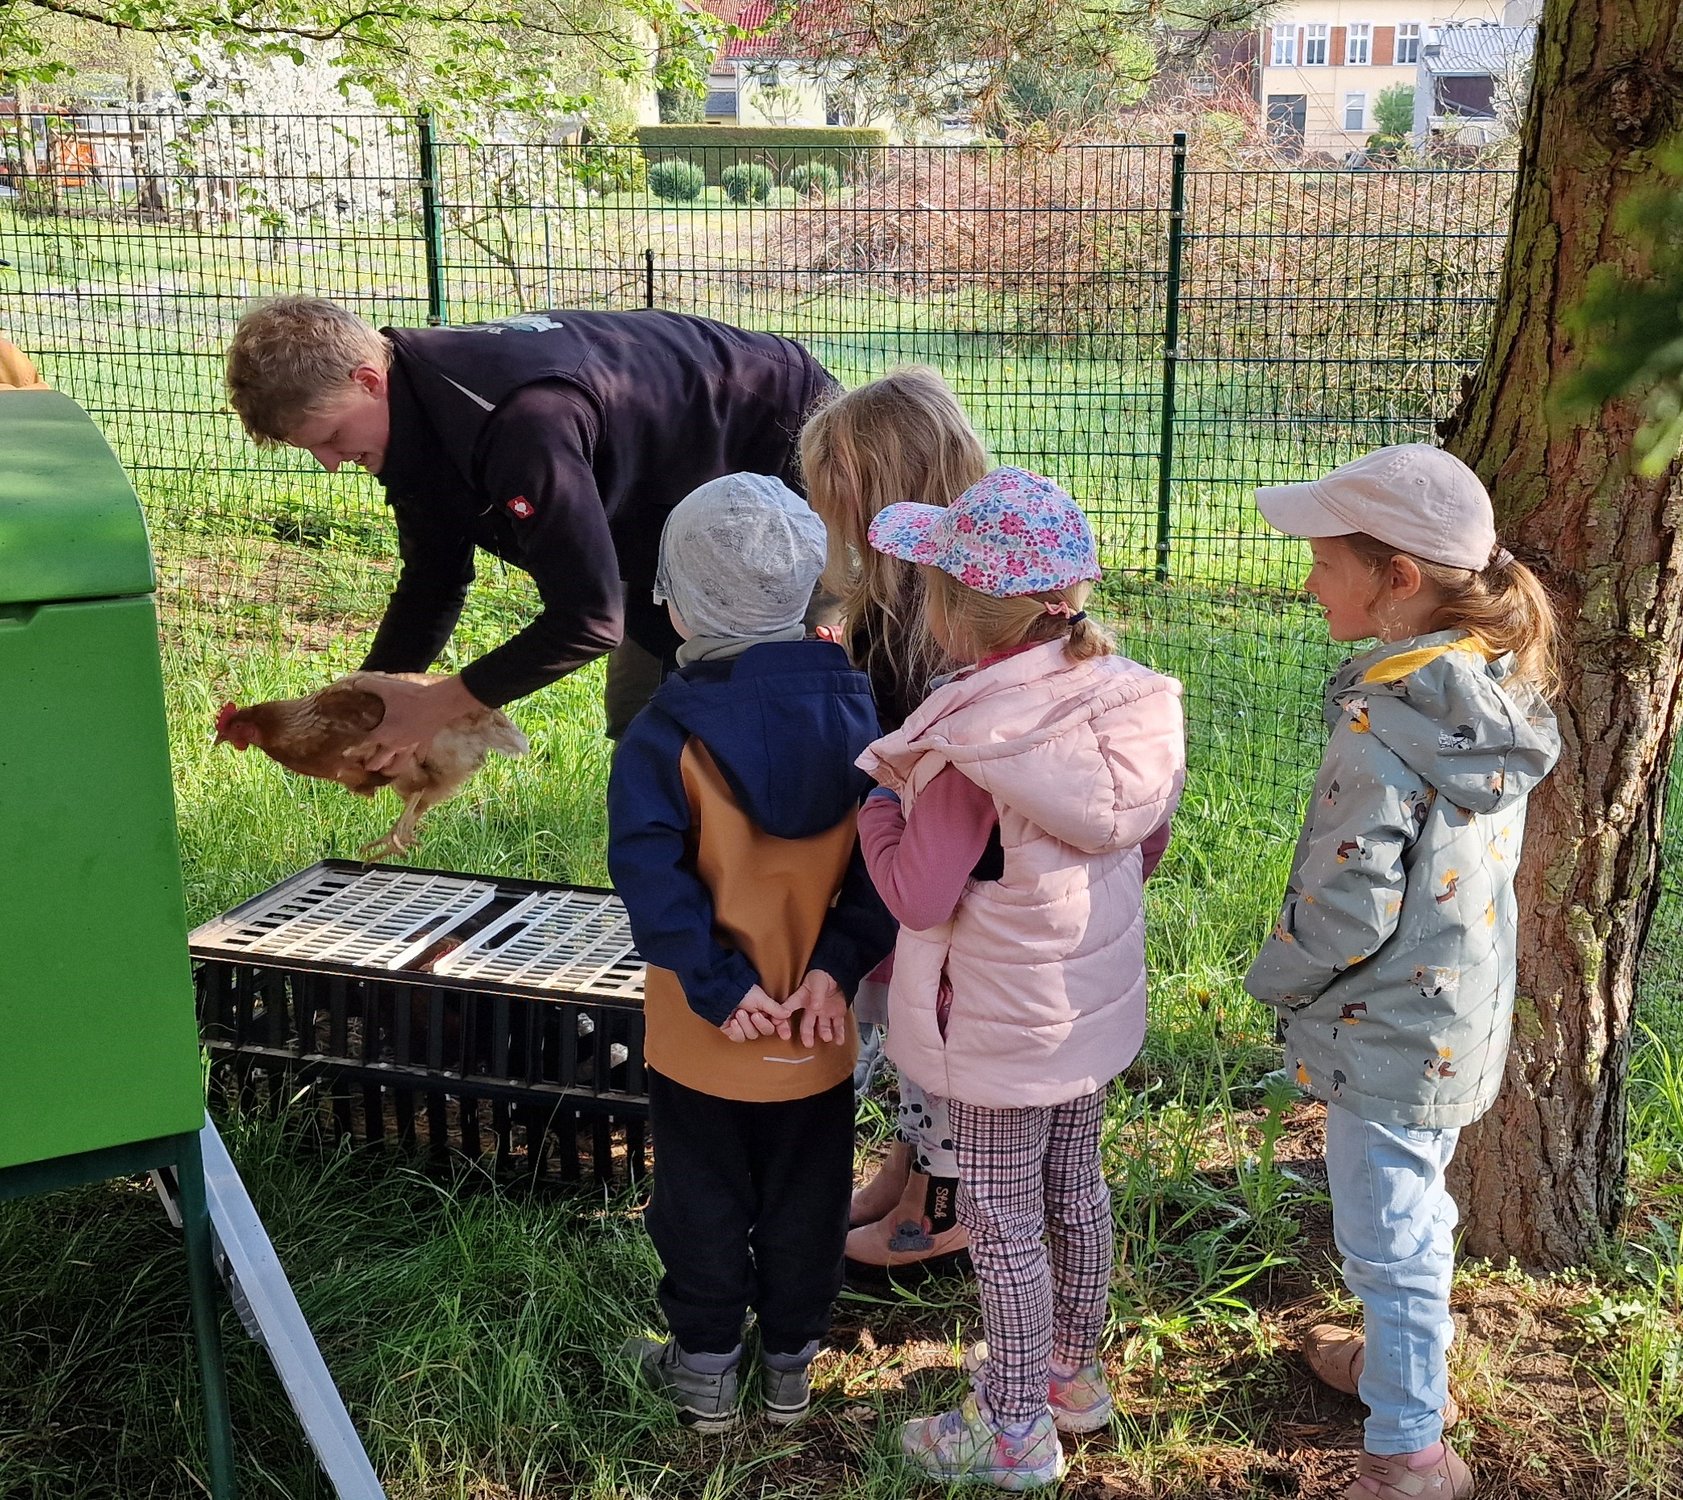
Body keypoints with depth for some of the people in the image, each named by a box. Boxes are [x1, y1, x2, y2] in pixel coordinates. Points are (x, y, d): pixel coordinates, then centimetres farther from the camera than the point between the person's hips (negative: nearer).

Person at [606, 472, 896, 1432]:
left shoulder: (667, 734, -18)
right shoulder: (856, 711, -6)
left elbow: (652, 876, -23)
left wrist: (719, 987, -18)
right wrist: (837, 968, -12)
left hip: (705, 1034, -3)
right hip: (818, 1029, 3)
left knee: (704, 1199, 16)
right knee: (805, 1200, 19)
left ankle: (705, 1370, 30)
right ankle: (792, 1366, 34)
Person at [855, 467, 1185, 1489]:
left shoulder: (976, 735, -28)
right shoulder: (1124, 695, -7)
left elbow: (917, 896, -22)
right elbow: (1149, 841, 5)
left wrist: (876, 801, -7)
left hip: (1004, 1024, -7)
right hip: (1101, 1001, 7)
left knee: (1003, 1223, 10)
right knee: (1076, 1191, 24)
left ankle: (1016, 1428, 27)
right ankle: (1075, 1373, 44)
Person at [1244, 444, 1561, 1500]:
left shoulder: (1386, 720, -28)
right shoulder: (1503, 694, -2)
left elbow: (1349, 907, -26)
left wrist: (1276, 978, -7)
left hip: (1389, 1031, -8)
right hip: (1465, 1018, 8)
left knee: (1388, 1238, 9)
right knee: (1416, 1208, 27)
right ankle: (1405, 1360, 48)